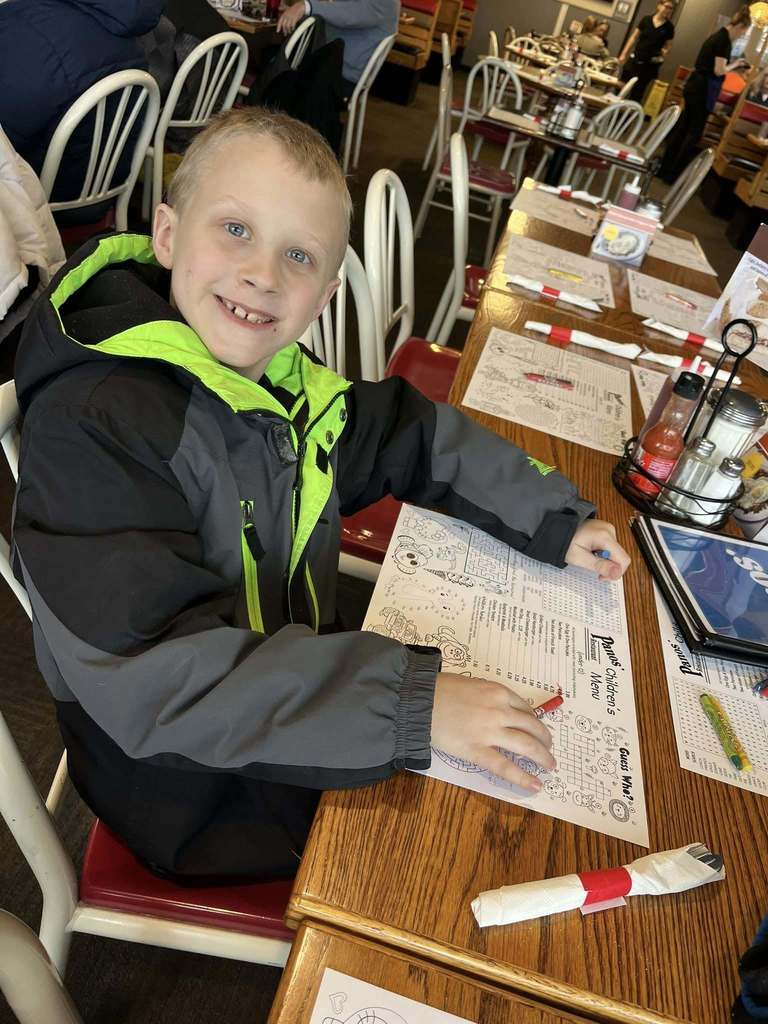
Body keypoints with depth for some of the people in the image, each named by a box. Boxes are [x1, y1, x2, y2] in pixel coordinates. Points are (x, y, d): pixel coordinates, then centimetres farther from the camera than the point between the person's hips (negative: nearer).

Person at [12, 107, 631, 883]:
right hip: (192, 795, -6)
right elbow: (157, 677, -36)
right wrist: (411, 705, -38)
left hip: (293, 678, 6)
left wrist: (551, 521, 0)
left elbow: (416, 435, 8)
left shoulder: (284, 379, -7)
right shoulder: (91, 424, -30)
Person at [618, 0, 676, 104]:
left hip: (650, 64, -1)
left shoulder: (669, 27, 0)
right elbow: (634, 37, 5)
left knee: (637, 92, 3)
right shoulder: (646, 19, 0)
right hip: (635, 59, 1)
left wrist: (664, 52, -16)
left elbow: (668, 46, 8)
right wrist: (624, 54, 0)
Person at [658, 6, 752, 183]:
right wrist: (736, 64, -1)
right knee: (694, 132, -3)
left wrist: (731, 64, 16)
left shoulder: (717, 35, 15)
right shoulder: (725, 39, -14)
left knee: (682, 127, 12)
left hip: (694, 84, 9)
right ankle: (673, 175, -2)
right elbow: (719, 71, -17)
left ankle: (664, 169, 15)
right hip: (703, 89, -9)